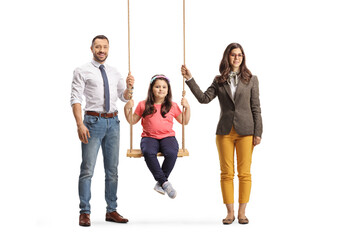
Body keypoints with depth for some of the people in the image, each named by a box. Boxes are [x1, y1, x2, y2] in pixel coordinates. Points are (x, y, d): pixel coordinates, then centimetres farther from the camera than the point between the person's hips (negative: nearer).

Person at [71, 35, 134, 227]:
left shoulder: (114, 73, 14)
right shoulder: (82, 72, -2)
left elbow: (124, 97, 16)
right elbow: (75, 99, -8)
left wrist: (129, 87, -6)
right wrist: (80, 125, -18)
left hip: (113, 122, 6)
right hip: (93, 121, -5)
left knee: (112, 169, 9)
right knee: (87, 169, -7)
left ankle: (111, 211, 17)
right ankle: (85, 212, 0)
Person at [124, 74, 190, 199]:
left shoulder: (172, 106, 11)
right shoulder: (143, 105, 9)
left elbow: (184, 121, 16)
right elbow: (132, 121, 15)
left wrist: (187, 107, 2)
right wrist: (127, 109, -1)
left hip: (168, 137, 1)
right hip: (149, 137, 0)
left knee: (171, 153, -34)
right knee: (148, 152, -36)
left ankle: (160, 183, -16)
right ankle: (165, 182, -30)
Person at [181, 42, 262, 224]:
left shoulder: (251, 79, 5)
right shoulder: (219, 81, 9)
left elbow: (255, 108, 3)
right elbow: (204, 98, -3)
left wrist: (257, 132, -3)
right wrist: (190, 80, -9)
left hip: (245, 131, -1)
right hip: (225, 131, 1)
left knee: (244, 173, 0)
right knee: (226, 173, 2)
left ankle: (242, 212, 10)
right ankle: (230, 212, 10)